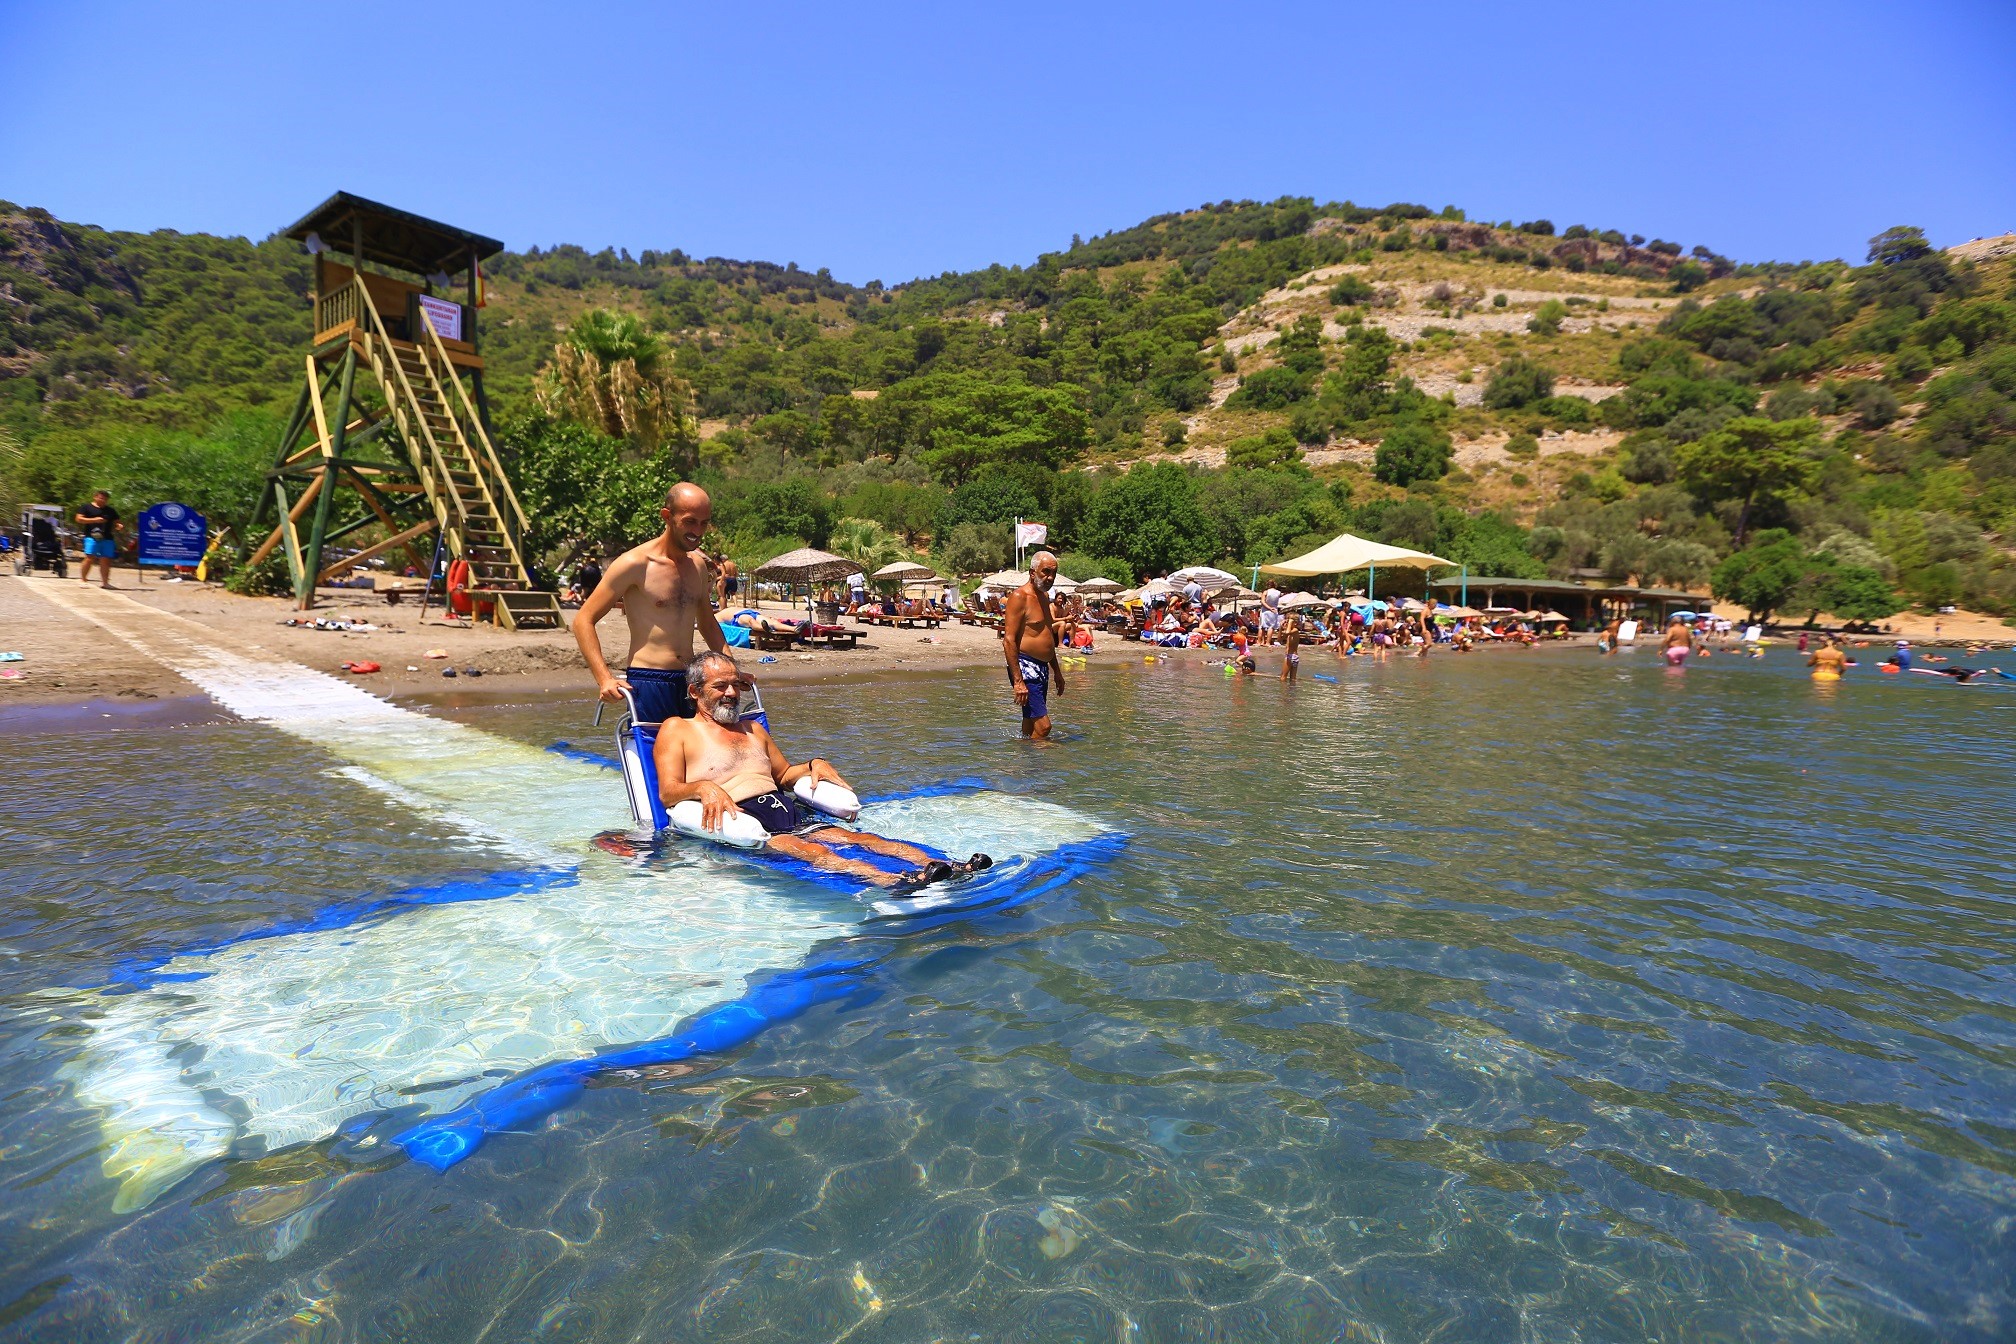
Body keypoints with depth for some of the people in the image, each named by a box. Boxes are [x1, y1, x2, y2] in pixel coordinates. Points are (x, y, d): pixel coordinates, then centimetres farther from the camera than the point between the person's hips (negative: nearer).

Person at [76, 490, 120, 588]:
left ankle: (105, 582, 7)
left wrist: (118, 526, -1)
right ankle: (84, 580, -7)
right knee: (89, 558, -13)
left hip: (107, 538, 3)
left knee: (106, 560, 1)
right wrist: (94, 520, -11)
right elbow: (79, 519, 2)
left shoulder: (111, 511, 19)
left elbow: (116, 522, 23)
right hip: (92, 537, -3)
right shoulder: (87, 507, 9)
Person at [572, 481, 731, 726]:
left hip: (690, 681, 6)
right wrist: (604, 678, -16)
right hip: (648, 681, -6)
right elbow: (584, 620, -6)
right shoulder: (635, 564, -7)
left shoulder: (698, 565, 13)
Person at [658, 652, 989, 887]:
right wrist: (704, 787, -23)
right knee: (809, 850, -36)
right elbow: (667, 792, -1)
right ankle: (892, 881, -63)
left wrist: (815, 766, 16)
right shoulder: (676, 730, 12)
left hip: (791, 813, 6)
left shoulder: (754, 730, 31)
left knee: (856, 838, -22)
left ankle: (947, 868, -44)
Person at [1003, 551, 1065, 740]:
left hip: (1042, 667, 9)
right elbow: (1009, 640, -18)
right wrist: (1018, 681, -23)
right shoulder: (1019, 597, -12)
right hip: (1025, 666, -9)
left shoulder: (1044, 596, 17)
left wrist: (1057, 670, 26)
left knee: (1030, 727, 12)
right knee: (1043, 726, -14)